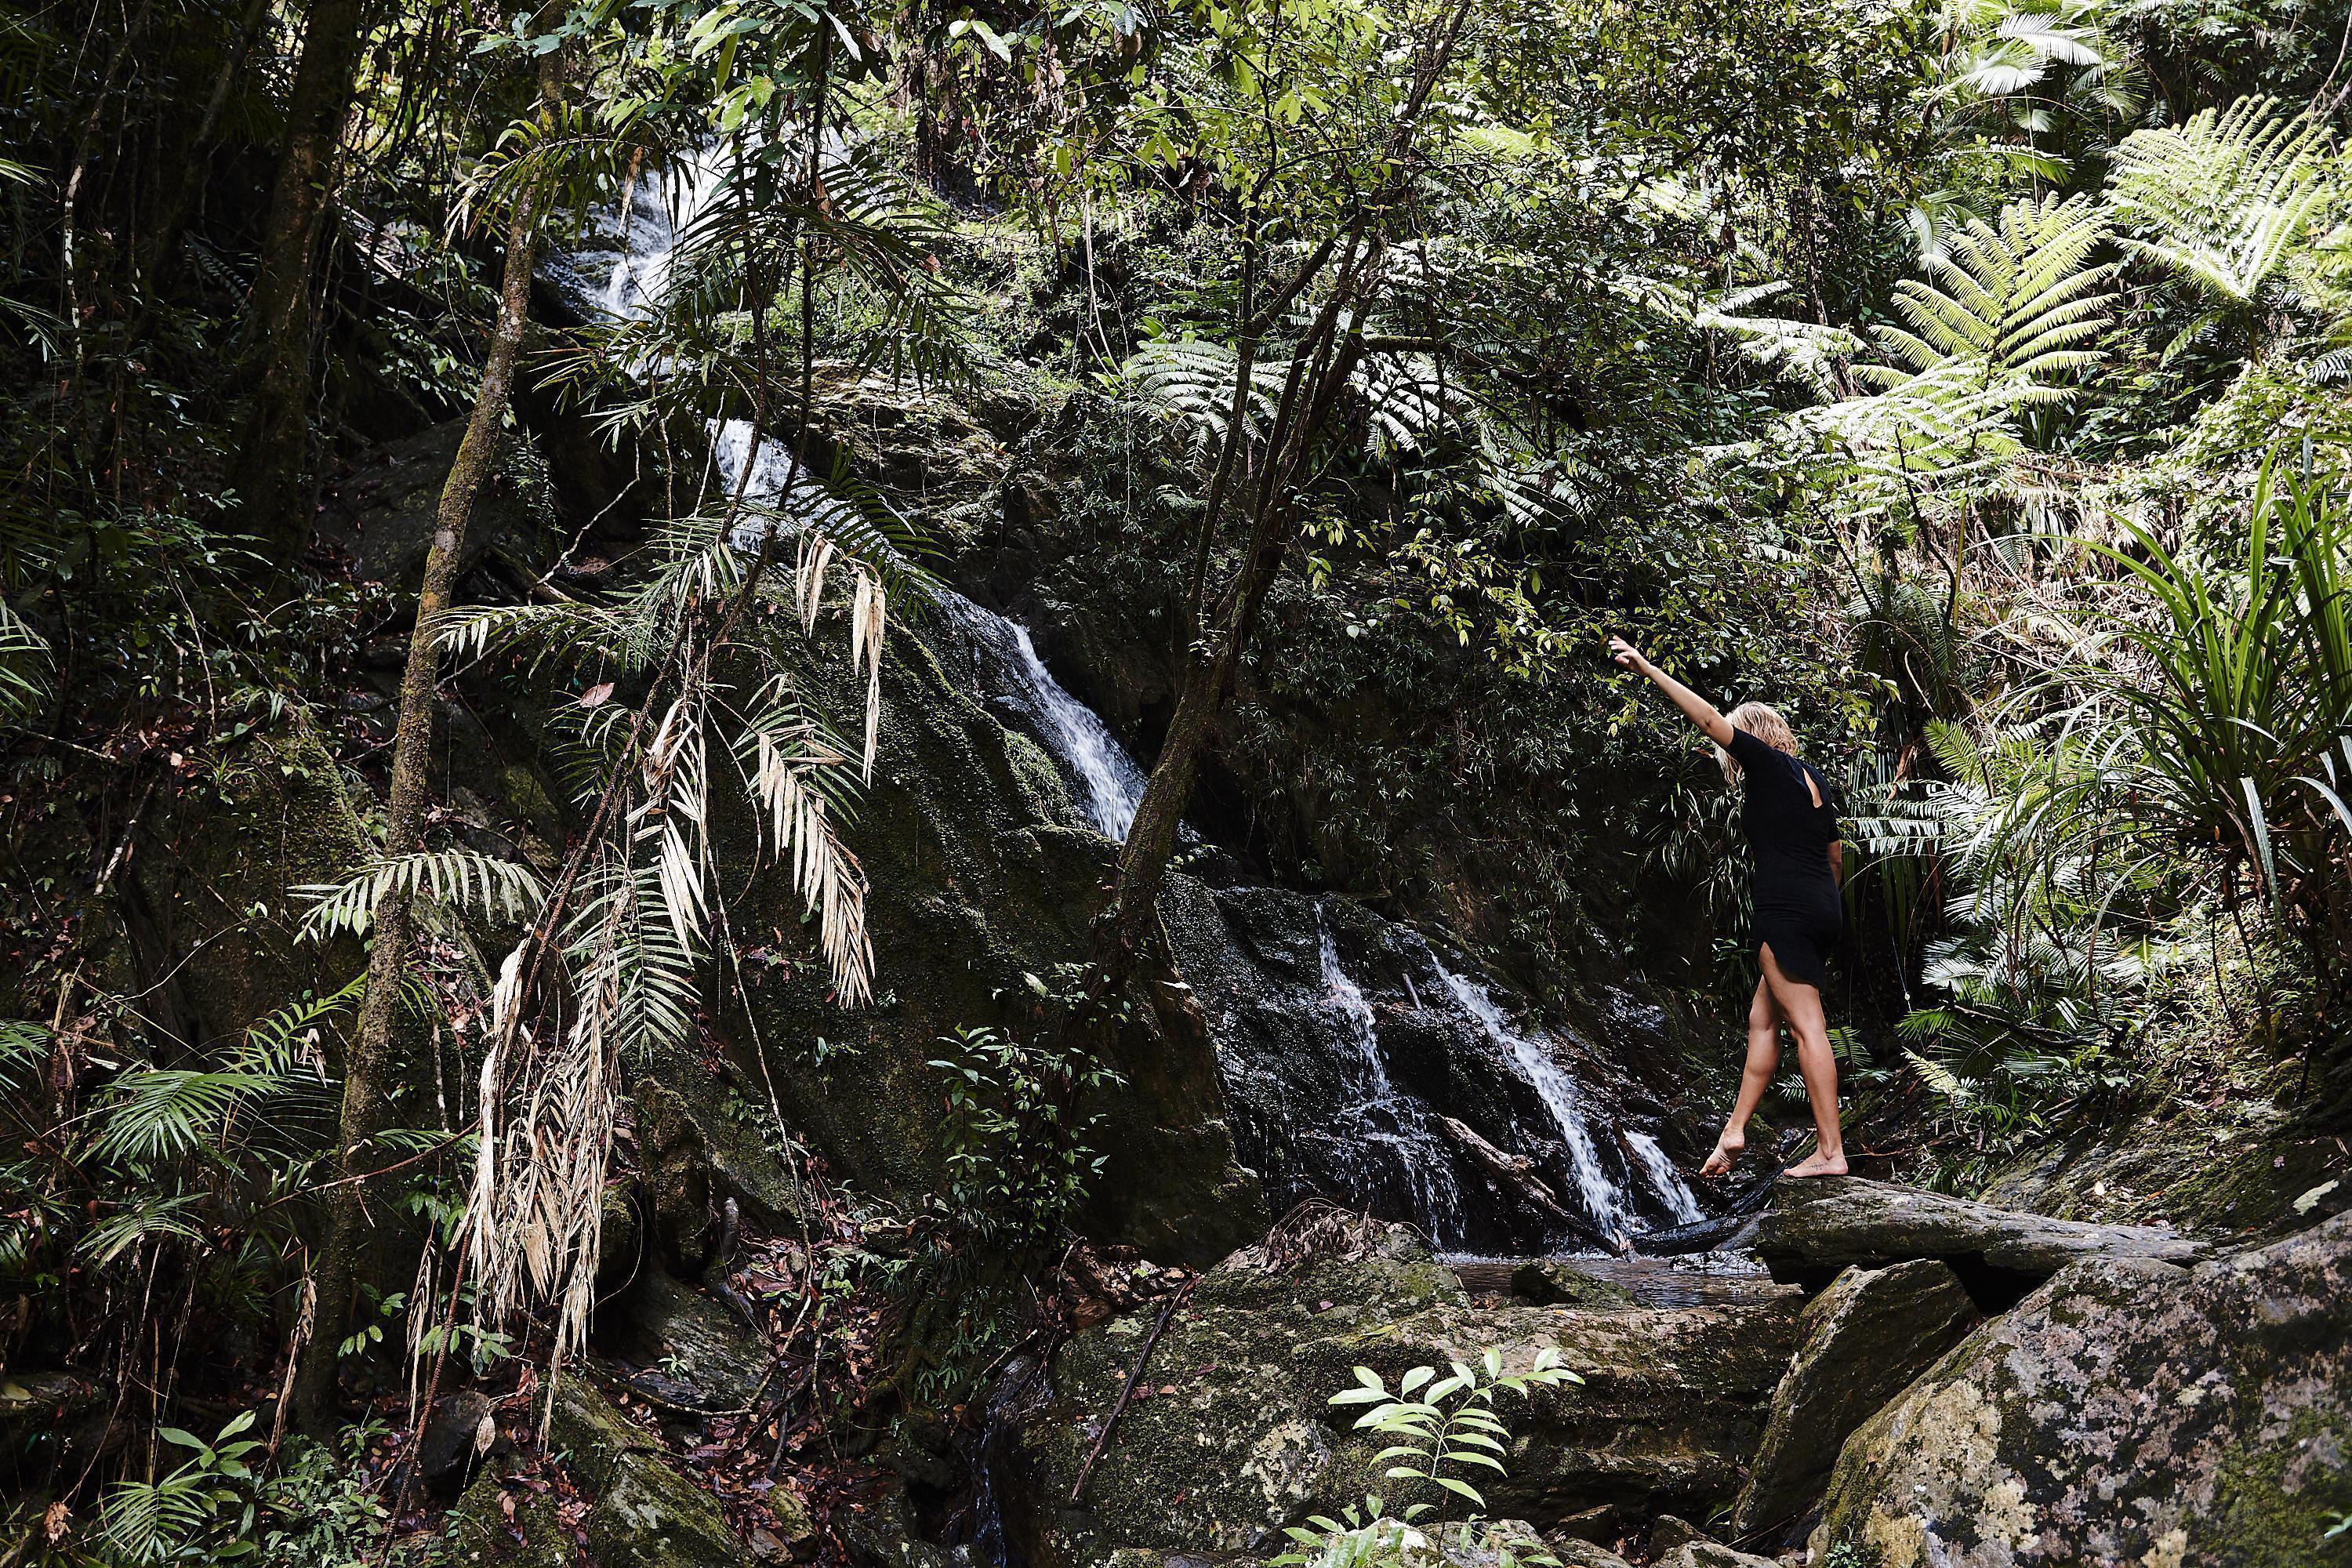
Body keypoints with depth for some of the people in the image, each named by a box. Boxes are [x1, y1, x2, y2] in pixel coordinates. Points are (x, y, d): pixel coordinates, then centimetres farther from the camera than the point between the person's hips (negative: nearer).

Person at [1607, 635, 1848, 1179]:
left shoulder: (1768, 761, -4)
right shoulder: (1811, 778, 19)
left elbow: (1709, 718, -9)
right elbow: (1836, 854, 23)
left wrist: (1648, 669, -8)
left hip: (1786, 910, -9)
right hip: (1824, 910, 9)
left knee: (1806, 1027, -9)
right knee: (1762, 1017, 14)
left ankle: (1831, 1152, -10)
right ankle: (1735, 1131, 16)